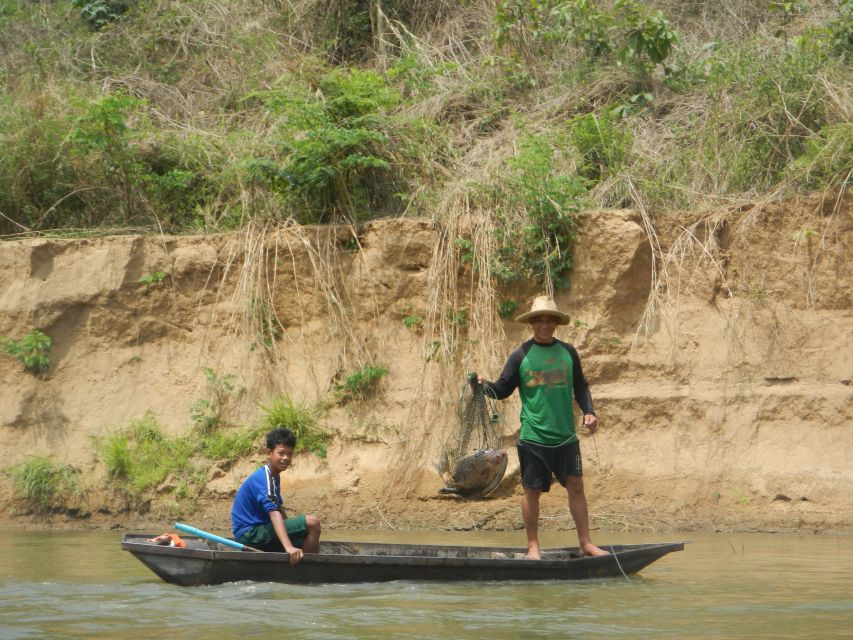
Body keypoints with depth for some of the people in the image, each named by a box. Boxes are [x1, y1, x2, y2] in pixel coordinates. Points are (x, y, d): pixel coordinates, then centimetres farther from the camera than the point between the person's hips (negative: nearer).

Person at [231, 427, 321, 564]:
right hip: (249, 533, -10)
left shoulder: (274, 476, 12)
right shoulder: (263, 479, -21)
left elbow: (279, 508, 24)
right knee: (312, 523, -23)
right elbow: (274, 513, -34)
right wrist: (289, 547, -46)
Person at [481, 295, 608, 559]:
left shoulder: (568, 352, 9)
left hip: (566, 437, 2)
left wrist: (588, 411, 1)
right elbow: (503, 389, 1)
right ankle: (532, 545, 11)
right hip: (533, 437, -2)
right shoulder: (520, 355, 0)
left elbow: (580, 387, 15)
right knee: (532, 491, 2)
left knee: (576, 486, 0)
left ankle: (586, 543, 7)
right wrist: (484, 385, -18)